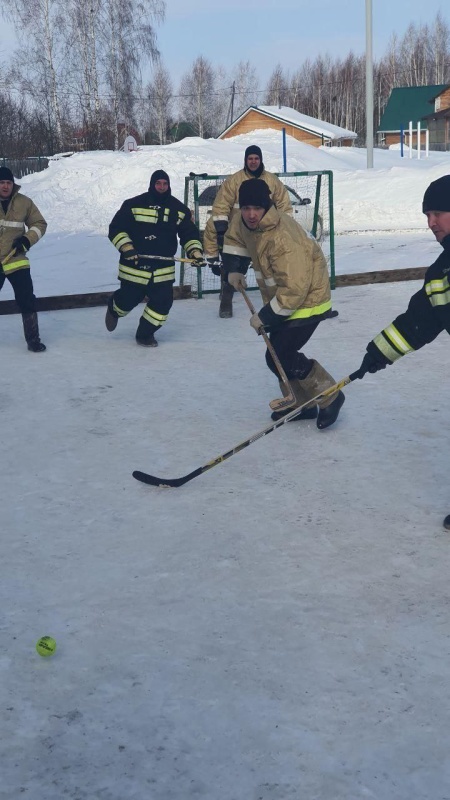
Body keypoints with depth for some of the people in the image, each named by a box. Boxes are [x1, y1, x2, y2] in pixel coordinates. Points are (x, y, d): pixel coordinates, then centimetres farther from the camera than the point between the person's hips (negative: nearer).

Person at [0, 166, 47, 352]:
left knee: (27, 300, -5)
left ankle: (33, 339, 7)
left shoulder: (24, 202, 0)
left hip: (16, 260, 1)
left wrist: (27, 240, -8)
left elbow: (39, 224, 8)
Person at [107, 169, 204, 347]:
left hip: (163, 267, 3)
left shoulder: (178, 209, 4)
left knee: (163, 301, -5)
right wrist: (126, 247, -20)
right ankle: (114, 308, 45)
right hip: (135, 264, -3)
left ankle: (145, 333, 16)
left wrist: (195, 251, -8)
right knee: (129, 299, 7)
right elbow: (116, 228, -7)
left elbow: (189, 233, 8)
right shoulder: (134, 205, -7)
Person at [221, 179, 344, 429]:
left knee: (280, 356, -12)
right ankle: (301, 404, 28)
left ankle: (330, 397, 4)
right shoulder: (244, 222, -7)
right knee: (279, 352, 12)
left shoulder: (283, 240, -34)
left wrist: (265, 317, -26)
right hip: (280, 296, 9)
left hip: (305, 299, -9)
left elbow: (294, 289, -34)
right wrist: (234, 268, 5)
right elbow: (235, 238, 19)